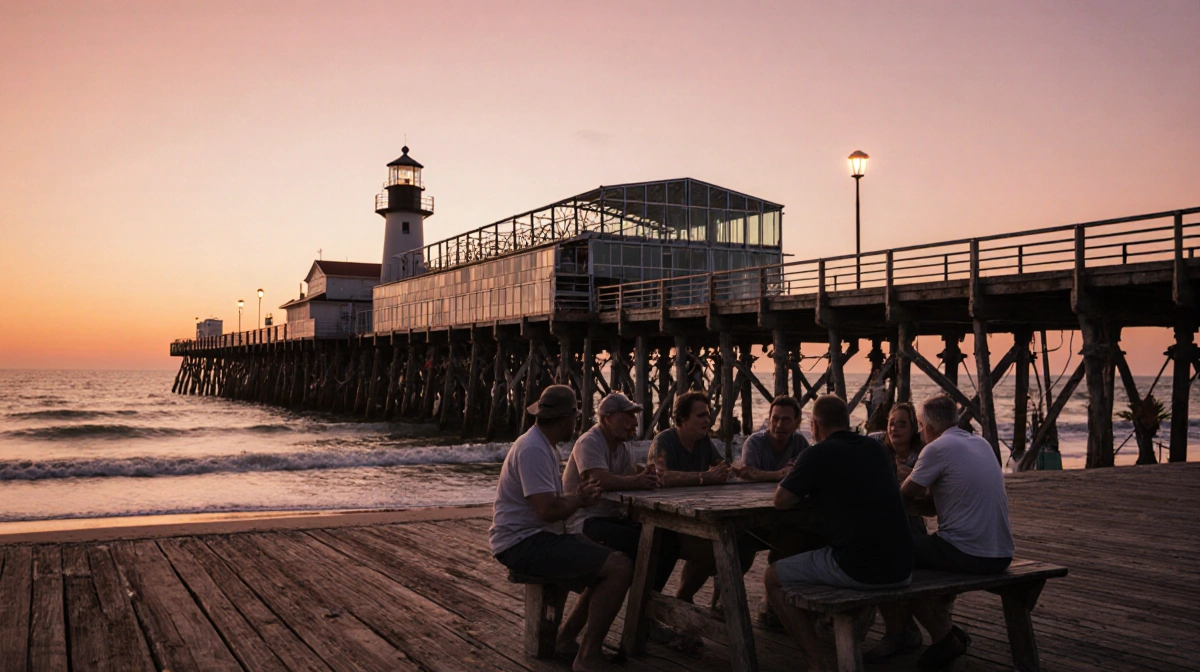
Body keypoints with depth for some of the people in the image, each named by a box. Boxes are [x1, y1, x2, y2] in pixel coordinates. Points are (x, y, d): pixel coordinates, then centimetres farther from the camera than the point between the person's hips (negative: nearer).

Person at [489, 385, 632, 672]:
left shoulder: (541, 445, 16)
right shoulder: (533, 450, -18)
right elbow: (548, 510, -25)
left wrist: (577, 496, 4)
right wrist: (579, 500, -5)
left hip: (536, 538, 11)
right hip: (524, 543, -11)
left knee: (608, 564, 11)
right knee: (621, 567, -17)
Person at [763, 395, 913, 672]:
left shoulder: (818, 454, -7)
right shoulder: (875, 448, 13)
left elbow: (781, 500, -5)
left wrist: (804, 488, 16)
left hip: (859, 570, -6)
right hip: (901, 570, 7)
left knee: (773, 578, 12)